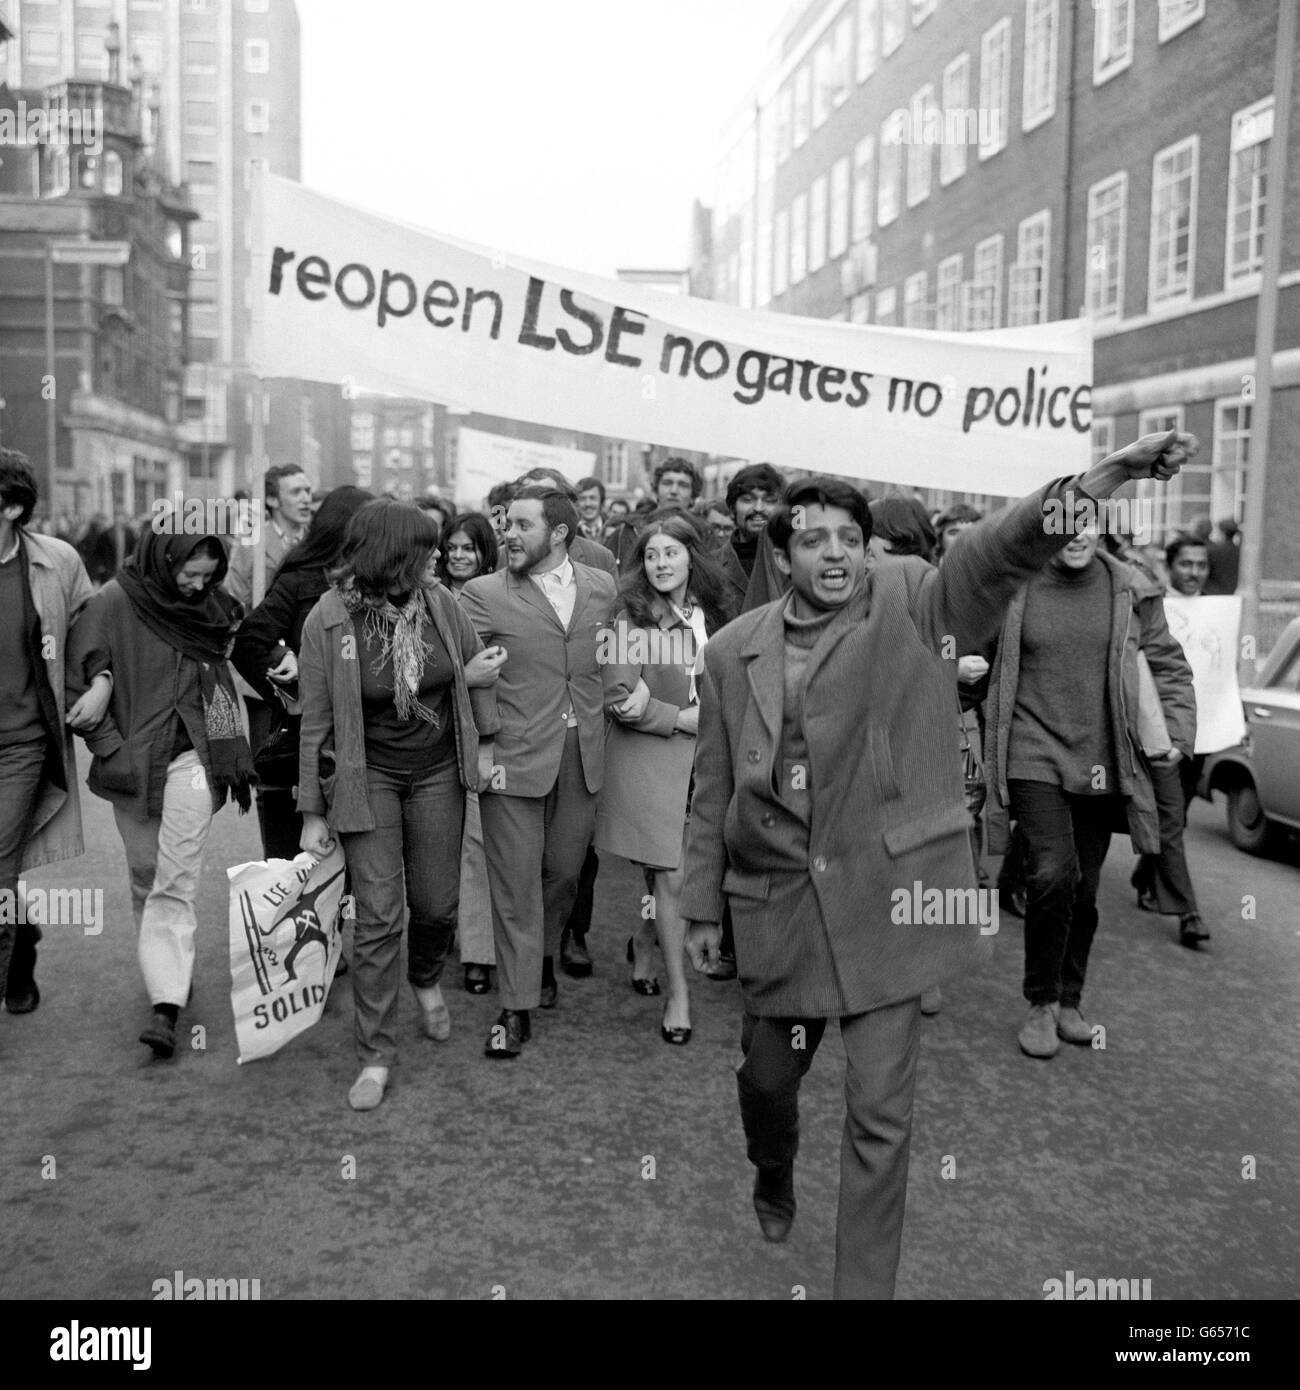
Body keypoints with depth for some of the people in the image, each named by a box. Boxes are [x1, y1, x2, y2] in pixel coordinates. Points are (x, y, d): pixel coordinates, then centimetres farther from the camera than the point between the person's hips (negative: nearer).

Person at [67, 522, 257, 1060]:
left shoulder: (213, 605, 2)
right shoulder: (113, 603, -7)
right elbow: (80, 682, -5)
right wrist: (112, 751, -10)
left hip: (193, 756, 0)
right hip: (132, 759, 0)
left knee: (175, 880, -8)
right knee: (144, 874, 11)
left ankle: (168, 1004, -10)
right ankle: (168, 972, 29)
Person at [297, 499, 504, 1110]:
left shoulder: (439, 601, -6)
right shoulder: (328, 620, -13)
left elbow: (477, 669, 10)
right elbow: (316, 720, -7)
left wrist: (490, 746, 6)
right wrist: (313, 812, -5)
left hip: (437, 772, 3)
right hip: (368, 777, -3)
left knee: (436, 904, 11)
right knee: (377, 918, -4)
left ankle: (427, 981, 45)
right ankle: (376, 1056, 9)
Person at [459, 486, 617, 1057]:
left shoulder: (601, 587, 6)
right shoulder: (483, 594, -5)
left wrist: (607, 712, 11)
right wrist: (478, 747, -12)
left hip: (583, 755, 3)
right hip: (514, 756, -3)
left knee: (563, 870, 15)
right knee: (515, 885, 1)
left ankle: (542, 959, 40)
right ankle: (517, 1007, 11)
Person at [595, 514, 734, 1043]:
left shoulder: (710, 617, 7)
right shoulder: (631, 619, -8)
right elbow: (618, 700, -12)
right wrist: (682, 718, -12)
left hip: (700, 760, 5)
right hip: (646, 760, -4)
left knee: (666, 876, 8)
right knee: (671, 879, -2)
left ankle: (641, 945, 37)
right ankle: (678, 993, 11)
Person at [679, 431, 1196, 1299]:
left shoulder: (910, 602, -3)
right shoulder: (734, 650, 3)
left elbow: (997, 553, -22)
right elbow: (713, 793, 8)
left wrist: (1094, 483, -40)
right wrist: (703, 908, 10)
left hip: (886, 897, -2)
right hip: (777, 902, 3)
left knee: (882, 1115, 2)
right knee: (767, 1078, 20)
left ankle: (866, 1285, 20)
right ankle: (773, 1184, 54)